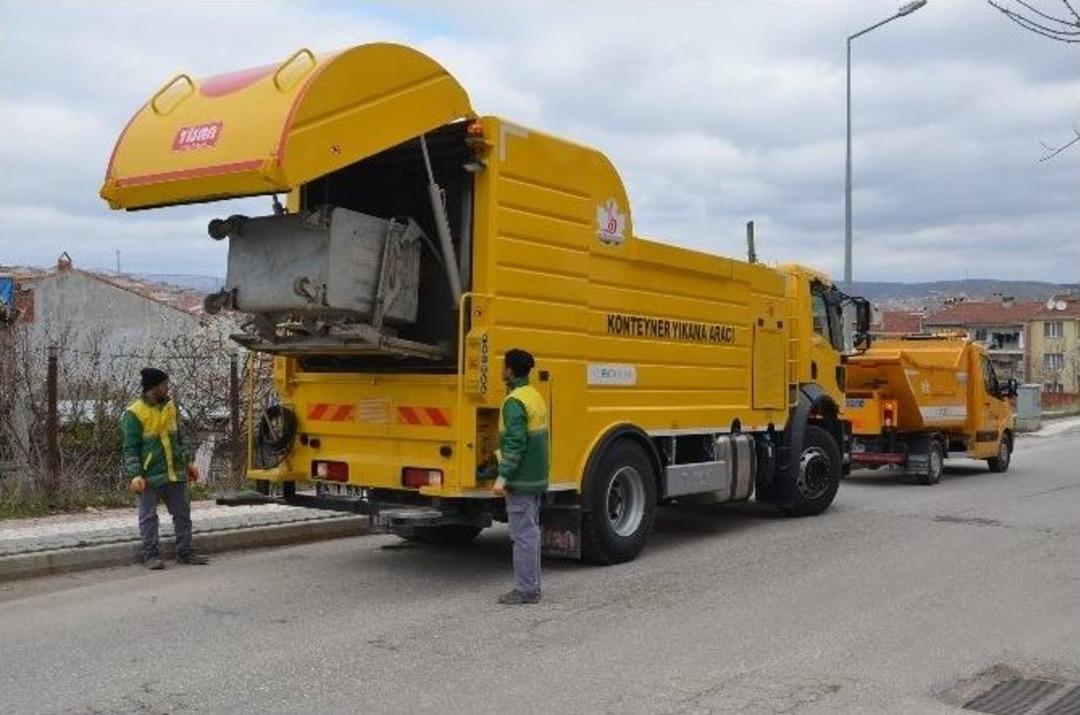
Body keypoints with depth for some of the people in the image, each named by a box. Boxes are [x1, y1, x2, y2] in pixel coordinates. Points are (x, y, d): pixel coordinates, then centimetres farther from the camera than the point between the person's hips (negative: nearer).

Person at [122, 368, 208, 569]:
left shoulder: (170, 407, 10)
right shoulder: (134, 413, -10)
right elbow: (130, 449, -10)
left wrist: (187, 463, 19)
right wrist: (135, 475, -19)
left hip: (175, 473, 7)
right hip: (151, 476, -6)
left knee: (182, 513, 10)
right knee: (149, 516, 2)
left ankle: (185, 552, 19)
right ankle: (150, 554, 11)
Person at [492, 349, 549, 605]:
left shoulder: (515, 402, -17)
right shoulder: (536, 396, 13)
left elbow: (515, 442, -24)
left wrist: (503, 476, -24)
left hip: (520, 480, -10)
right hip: (537, 477, 10)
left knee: (523, 534, -5)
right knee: (531, 531, 14)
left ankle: (525, 590, -2)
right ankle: (532, 585, 20)